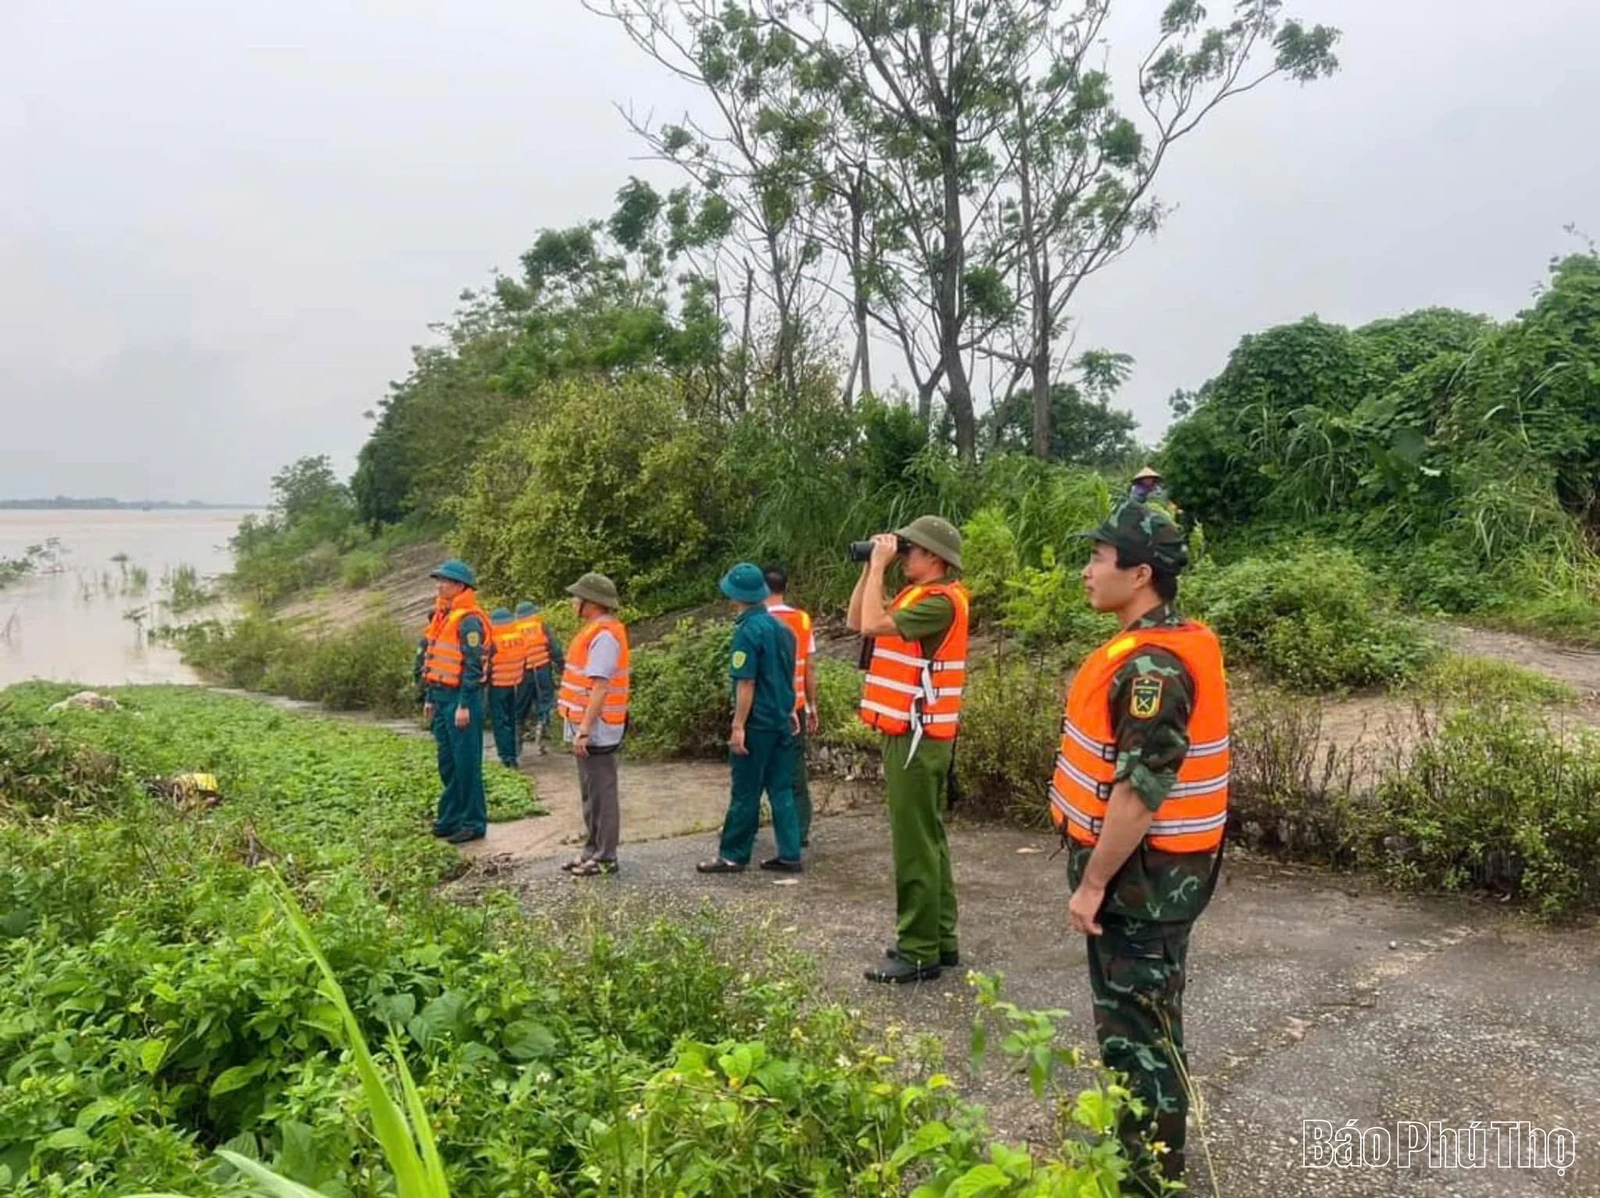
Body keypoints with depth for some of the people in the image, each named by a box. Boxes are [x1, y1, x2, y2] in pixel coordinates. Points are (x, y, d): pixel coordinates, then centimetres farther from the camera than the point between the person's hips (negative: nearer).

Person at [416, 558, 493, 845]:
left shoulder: (469, 621, -15)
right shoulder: (442, 617, 15)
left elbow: (473, 667, -20)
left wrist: (464, 705, -22)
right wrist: (429, 699, 20)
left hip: (461, 700, -10)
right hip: (442, 699, 10)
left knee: (467, 764, -3)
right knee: (447, 763, 15)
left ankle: (474, 823, 5)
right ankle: (450, 818, 25)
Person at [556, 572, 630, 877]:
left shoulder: (604, 635, -19)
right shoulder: (595, 631, 14)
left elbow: (600, 687, -25)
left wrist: (584, 729, -26)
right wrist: (581, 728, 17)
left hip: (596, 730, -11)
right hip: (588, 728, 11)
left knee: (601, 794, -2)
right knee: (591, 793, 18)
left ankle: (605, 857, 6)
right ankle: (592, 850, 28)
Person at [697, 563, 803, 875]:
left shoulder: (748, 630, -15)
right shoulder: (781, 627, 9)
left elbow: (746, 683, -19)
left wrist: (738, 726, -17)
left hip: (757, 723, -8)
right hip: (782, 720, 8)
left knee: (744, 793, 2)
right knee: (781, 790, 10)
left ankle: (733, 855, 10)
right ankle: (789, 855, 11)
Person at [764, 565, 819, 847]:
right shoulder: (804, 621, 1)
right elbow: (811, 668, 4)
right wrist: (812, 706, 13)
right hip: (795, 708, 3)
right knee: (796, 771, 8)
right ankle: (801, 831, 8)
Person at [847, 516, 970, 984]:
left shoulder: (941, 602, -17)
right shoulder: (916, 595, 14)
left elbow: (872, 625, -26)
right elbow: (857, 621, 16)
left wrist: (880, 566, -16)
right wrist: (871, 568, 8)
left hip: (918, 737, -10)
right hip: (912, 734, 10)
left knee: (915, 844, -6)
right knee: (928, 839, 15)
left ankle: (920, 953, 1)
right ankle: (940, 939, 24)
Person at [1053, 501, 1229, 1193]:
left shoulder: (1151, 664, -25)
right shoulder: (1181, 642, 8)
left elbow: (1141, 791, -27)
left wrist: (1093, 882, -20)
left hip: (1141, 875, -10)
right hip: (1158, 868, 10)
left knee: (1135, 1024, 4)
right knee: (1148, 1015, 21)